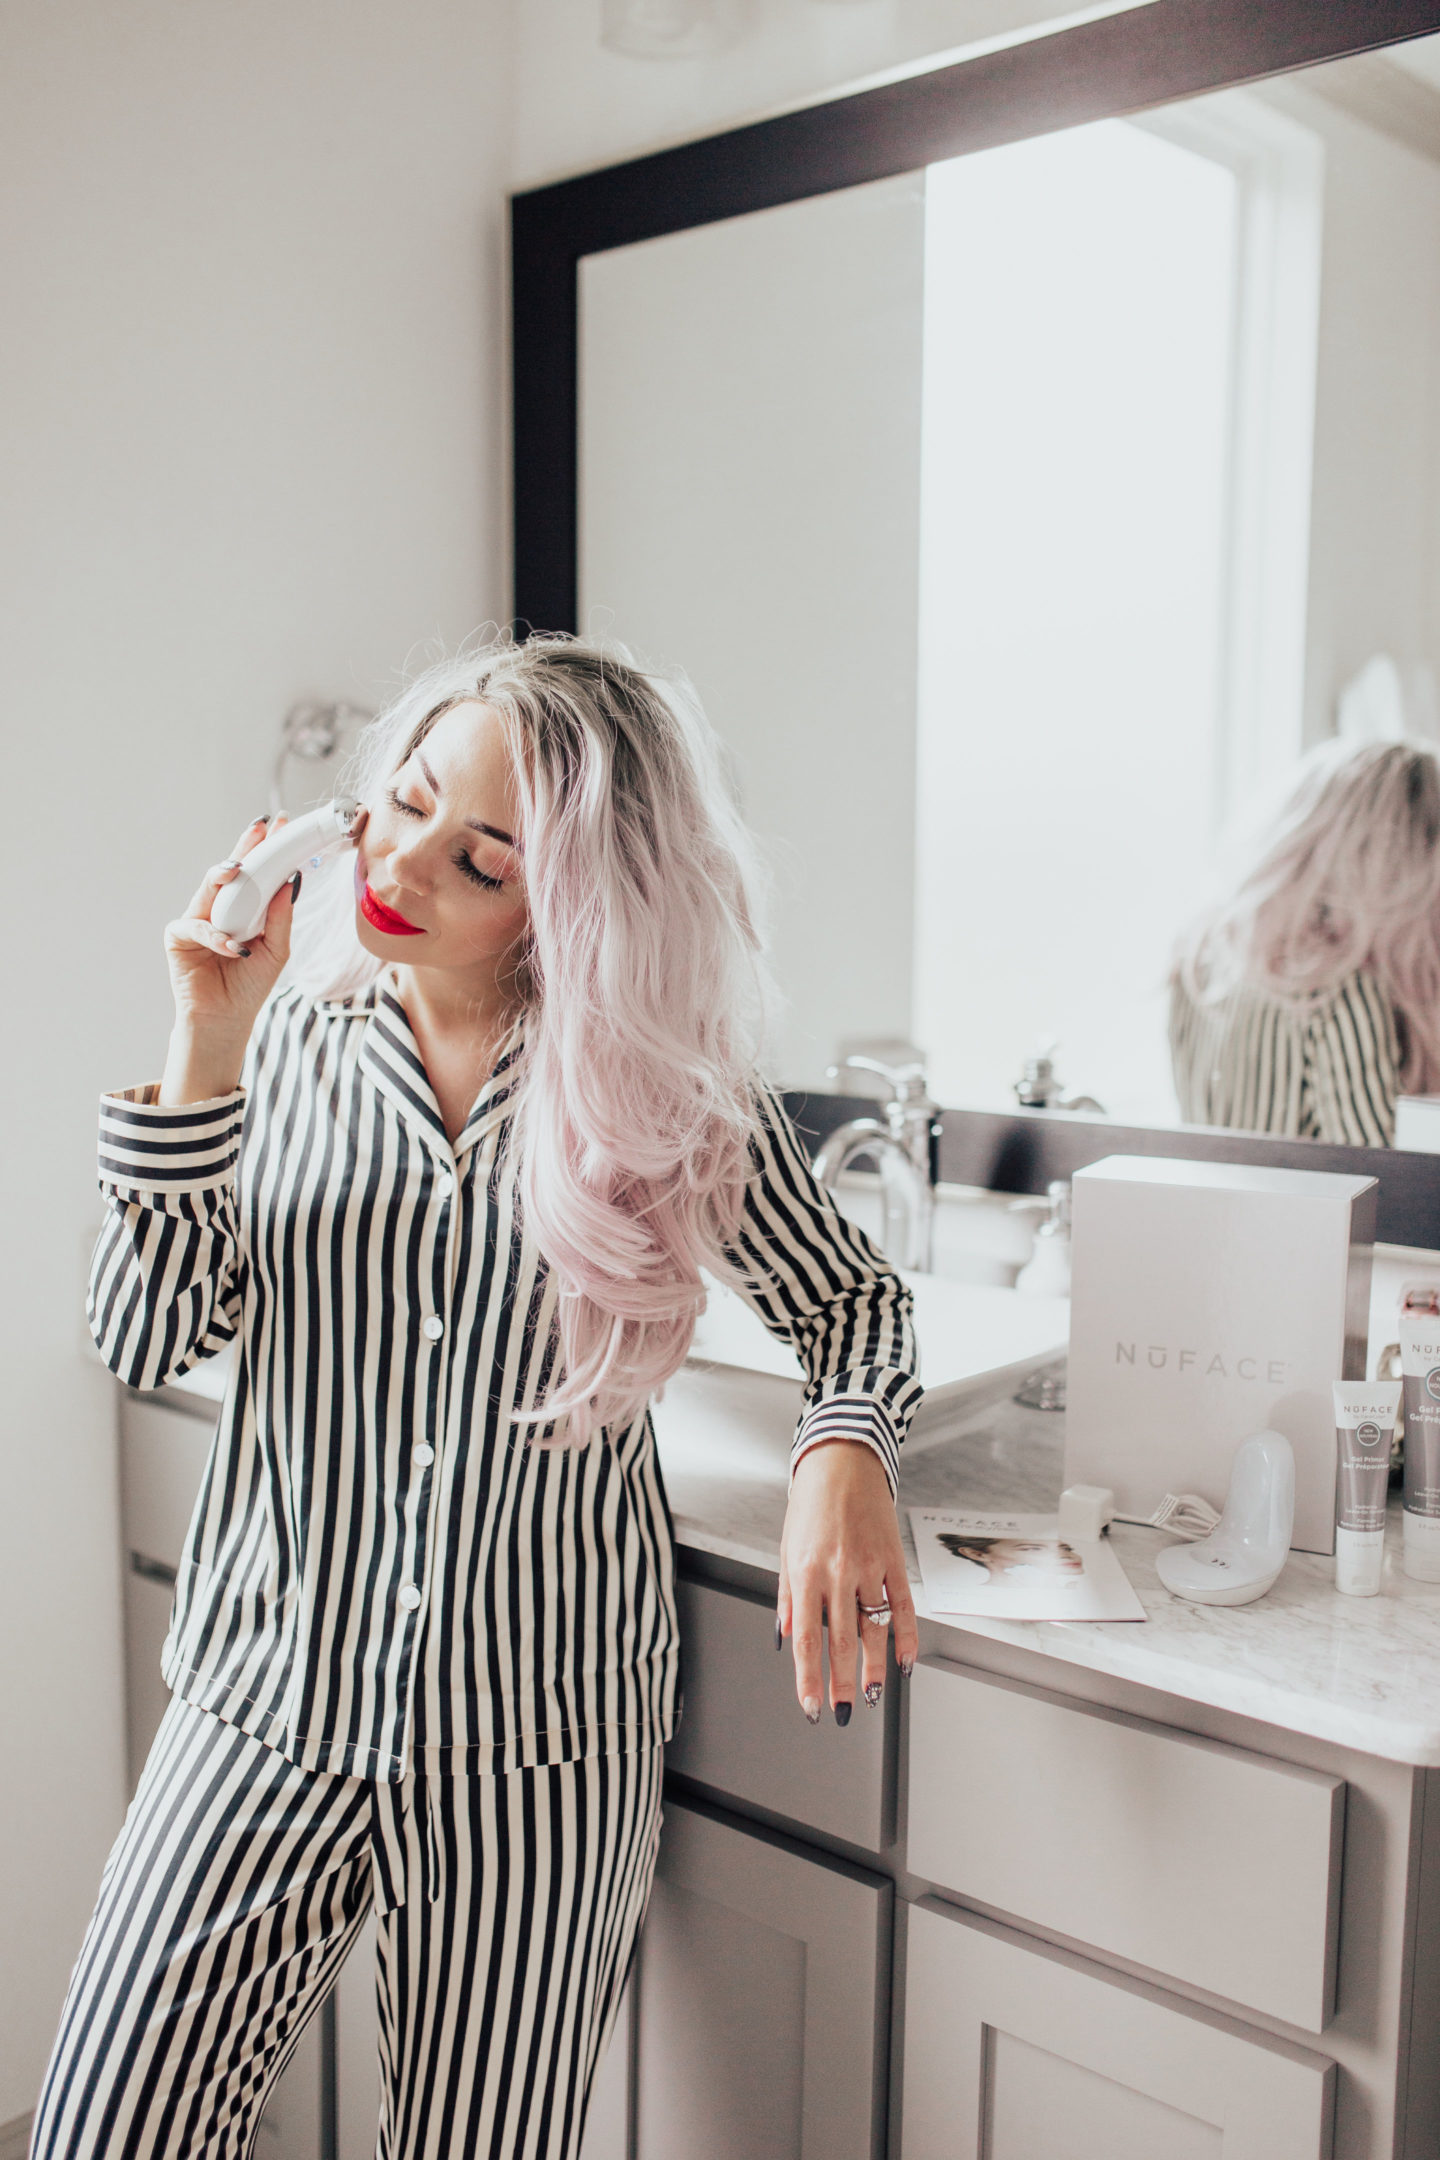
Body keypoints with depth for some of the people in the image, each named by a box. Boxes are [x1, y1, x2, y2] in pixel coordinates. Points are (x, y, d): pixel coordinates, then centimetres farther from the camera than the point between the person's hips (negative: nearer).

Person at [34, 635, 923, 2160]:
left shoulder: (675, 1091, -6)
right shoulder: (289, 1035, -1)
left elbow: (849, 1299, 6)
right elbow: (145, 1344, -6)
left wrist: (843, 1457, -15)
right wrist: (206, 1057, -15)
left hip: (540, 1747, -1)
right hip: (270, 1707, 1)